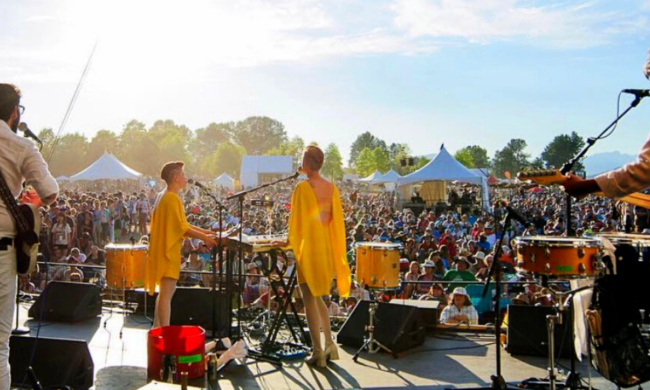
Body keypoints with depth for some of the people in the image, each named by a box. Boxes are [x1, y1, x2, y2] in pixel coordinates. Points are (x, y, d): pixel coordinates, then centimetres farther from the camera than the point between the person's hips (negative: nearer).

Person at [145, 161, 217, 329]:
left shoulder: (164, 196, 15)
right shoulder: (172, 197, -16)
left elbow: (179, 223, 19)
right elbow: (181, 228, -21)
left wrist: (204, 231, 16)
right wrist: (204, 237, -14)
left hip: (164, 250, 11)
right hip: (169, 251, -11)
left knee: (164, 291, 18)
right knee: (167, 293, -9)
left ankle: (157, 328, 25)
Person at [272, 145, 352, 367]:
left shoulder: (303, 188, -13)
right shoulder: (332, 188, 5)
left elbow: (297, 219, -11)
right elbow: (337, 221, 8)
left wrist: (289, 242, 3)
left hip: (309, 249, -6)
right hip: (327, 249, 6)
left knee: (310, 300, 4)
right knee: (319, 297, 21)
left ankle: (318, 353, 7)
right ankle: (330, 345, 19)